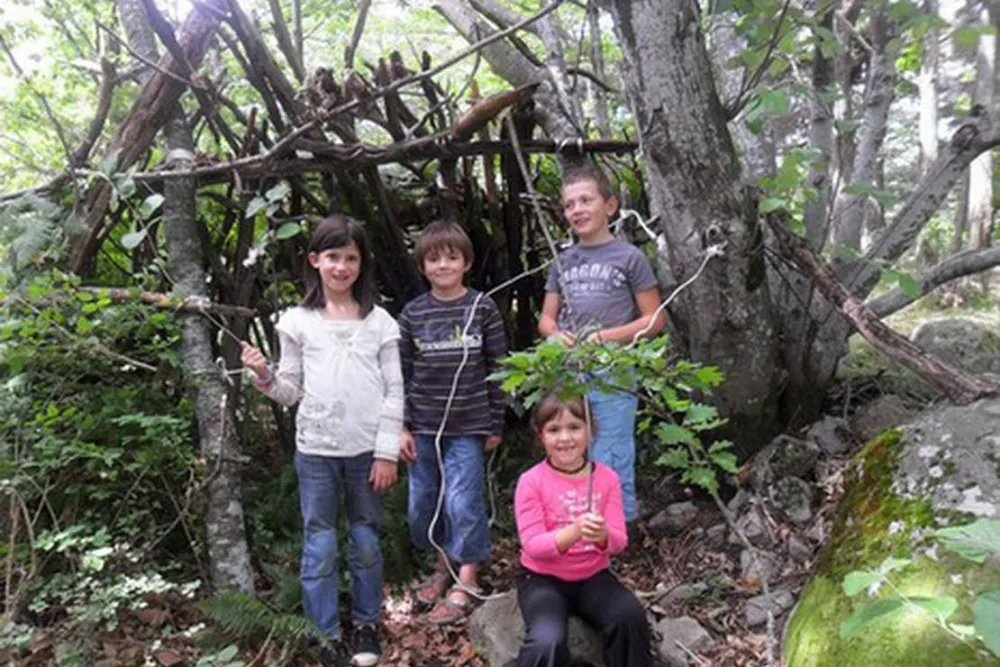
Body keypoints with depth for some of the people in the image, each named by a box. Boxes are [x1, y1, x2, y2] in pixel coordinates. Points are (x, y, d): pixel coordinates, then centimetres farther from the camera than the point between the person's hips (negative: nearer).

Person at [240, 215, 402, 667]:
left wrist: (387, 452, -4)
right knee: (320, 545, 6)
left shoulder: (379, 322, 1)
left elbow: (394, 391, 0)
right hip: (315, 449, 0)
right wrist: (264, 376, -13)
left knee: (366, 541, 12)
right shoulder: (298, 321, 2)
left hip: (366, 449, 0)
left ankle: (367, 623, 29)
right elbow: (291, 393, 6)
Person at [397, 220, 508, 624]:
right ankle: (443, 565, 31)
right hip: (423, 427, 3)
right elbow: (402, 374, 5)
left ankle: (466, 583, 11)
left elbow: (497, 370, 1)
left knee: (463, 501, -3)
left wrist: (496, 425, 2)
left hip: (467, 426, -3)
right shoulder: (413, 314, 2)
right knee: (423, 502, 10)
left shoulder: (483, 309, -2)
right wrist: (402, 428, 1)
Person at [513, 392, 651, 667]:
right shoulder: (531, 481, -13)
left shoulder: (607, 478, -4)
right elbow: (532, 545, -18)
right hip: (543, 579, -2)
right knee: (548, 643, -29)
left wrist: (602, 536, -31)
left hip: (593, 576, 3)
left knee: (631, 618, -24)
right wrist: (574, 532, -36)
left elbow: (619, 540, -6)